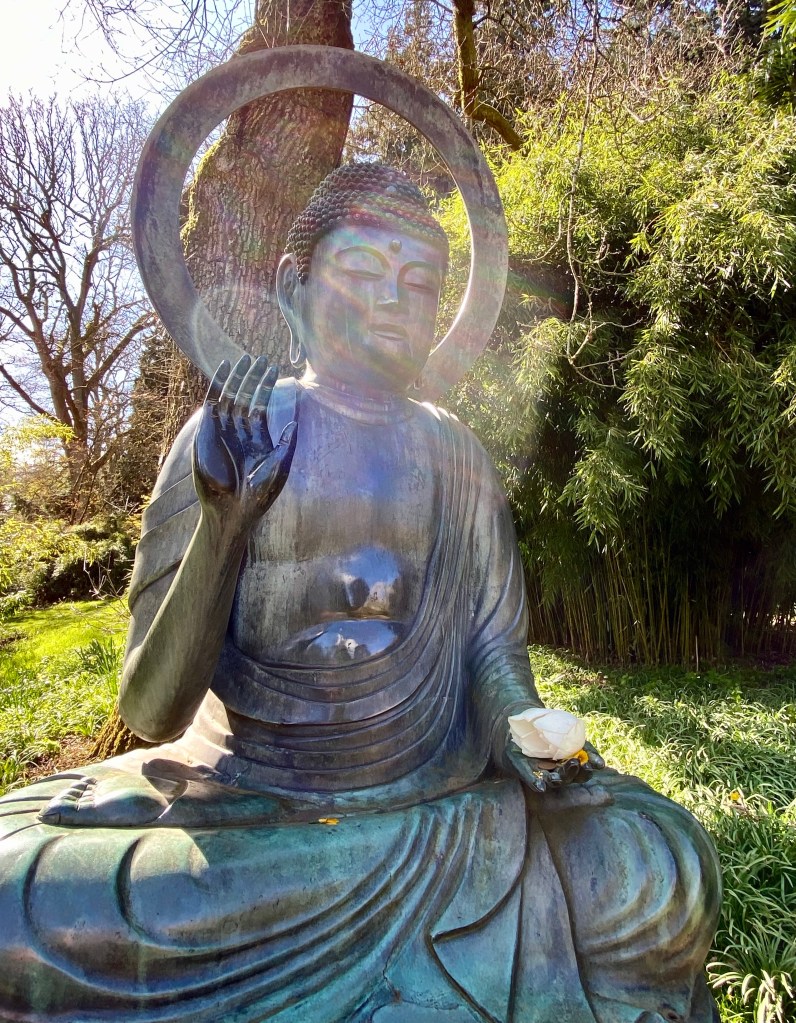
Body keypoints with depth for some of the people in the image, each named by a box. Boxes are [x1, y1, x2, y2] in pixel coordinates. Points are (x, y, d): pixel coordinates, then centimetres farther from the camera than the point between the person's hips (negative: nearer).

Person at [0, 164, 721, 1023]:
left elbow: (494, 648, 6)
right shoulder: (232, 437, -7)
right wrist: (221, 521, -25)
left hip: (439, 818, 3)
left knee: (659, 870, -17)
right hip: (238, 817, -2)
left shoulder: (452, 455, 1)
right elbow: (149, 713, -11)